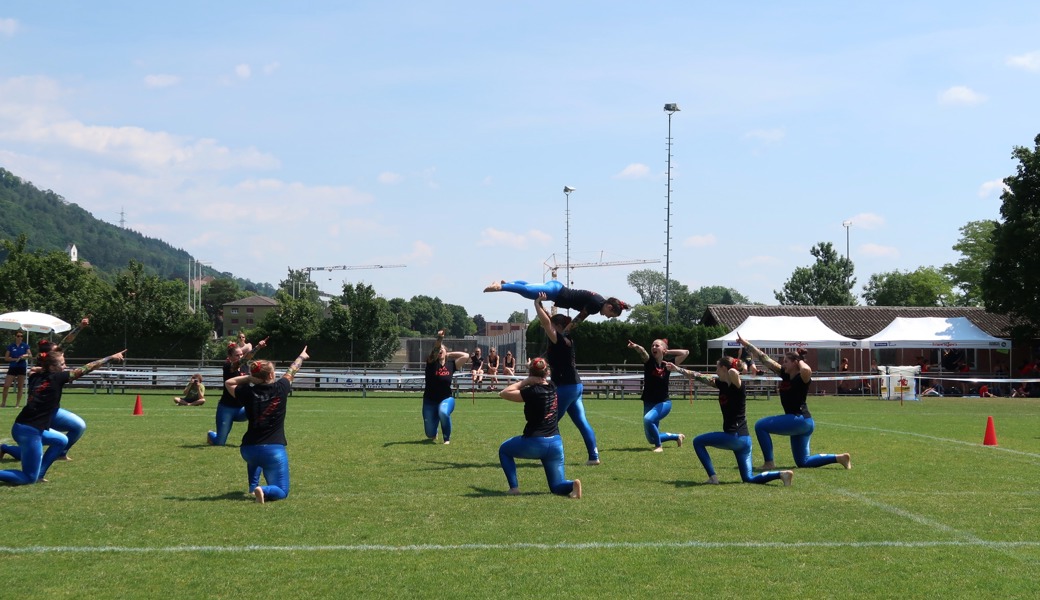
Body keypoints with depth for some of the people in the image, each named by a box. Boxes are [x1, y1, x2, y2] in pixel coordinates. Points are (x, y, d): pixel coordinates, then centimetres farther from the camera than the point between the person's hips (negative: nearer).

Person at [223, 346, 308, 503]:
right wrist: (301, 357, 34)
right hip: (274, 450, -3)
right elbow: (291, 372, 16)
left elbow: (228, 383, 17)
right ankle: (265, 490, -23)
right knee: (281, 492, 8)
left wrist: (248, 378, 6)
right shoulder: (280, 389, -6)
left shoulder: (248, 392, -4)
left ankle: (253, 486, 27)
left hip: (248, 449, 3)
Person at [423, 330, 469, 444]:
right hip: (430, 400, 0)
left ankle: (447, 438, -13)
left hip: (446, 399, 0)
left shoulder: (451, 364, -1)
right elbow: (434, 349, -26)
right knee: (430, 434, 2)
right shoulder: (431, 363, -6)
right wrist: (439, 339, -41)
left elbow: (466, 355, -9)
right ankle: (433, 435, 45)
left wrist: (449, 354, -2)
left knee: (443, 413, -38)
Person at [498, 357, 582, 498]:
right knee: (557, 486, 13)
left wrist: (526, 381, -7)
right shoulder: (552, 387, 6)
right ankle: (572, 485, -22)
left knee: (504, 450, 24)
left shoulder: (532, 392, -15)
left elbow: (504, 393, -8)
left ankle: (514, 487, 11)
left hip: (534, 443, -5)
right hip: (556, 444, 5)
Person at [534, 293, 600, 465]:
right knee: (581, 422, 7)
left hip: (566, 387, -9)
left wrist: (537, 304, -14)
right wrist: (542, 306, 17)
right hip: (574, 386, 9)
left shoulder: (559, 340, -13)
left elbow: (545, 322, -24)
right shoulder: (565, 339, 11)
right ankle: (594, 456, 5)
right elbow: (548, 321, 23)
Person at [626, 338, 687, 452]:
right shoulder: (649, 361, -4)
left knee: (648, 419, -34)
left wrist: (668, 352, -2)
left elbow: (686, 352, -1)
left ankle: (658, 446, -16)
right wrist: (636, 347, -49)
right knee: (652, 439, 11)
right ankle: (677, 436, 37)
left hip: (664, 403, -3)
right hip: (649, 403, 3)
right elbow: (643, 352, -28)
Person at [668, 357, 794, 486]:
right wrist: (677, 369, 23)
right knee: (749, 478, 9)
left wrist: (734, 371, -13)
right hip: (743, 439, 9)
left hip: (734, 436, -9)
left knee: (698, 442, 7)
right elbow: (698, 377, 19)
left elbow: (733, 372, -36)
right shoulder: (722, 384, 11)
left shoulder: (737, 384, -12)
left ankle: (713, 477, 1)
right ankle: (781, 474, -5)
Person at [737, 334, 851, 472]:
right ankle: (840, 458, 14)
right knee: (803, 462, 14)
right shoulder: (784, 374, 9)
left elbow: (807, 370, -40)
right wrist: (746, 343, 11)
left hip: (799, 419, -9)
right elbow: (764, 358, 11)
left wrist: (800, 361, -17)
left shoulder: (802, 378, -13)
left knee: (760, 426, -9)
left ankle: (769, 463, -7)